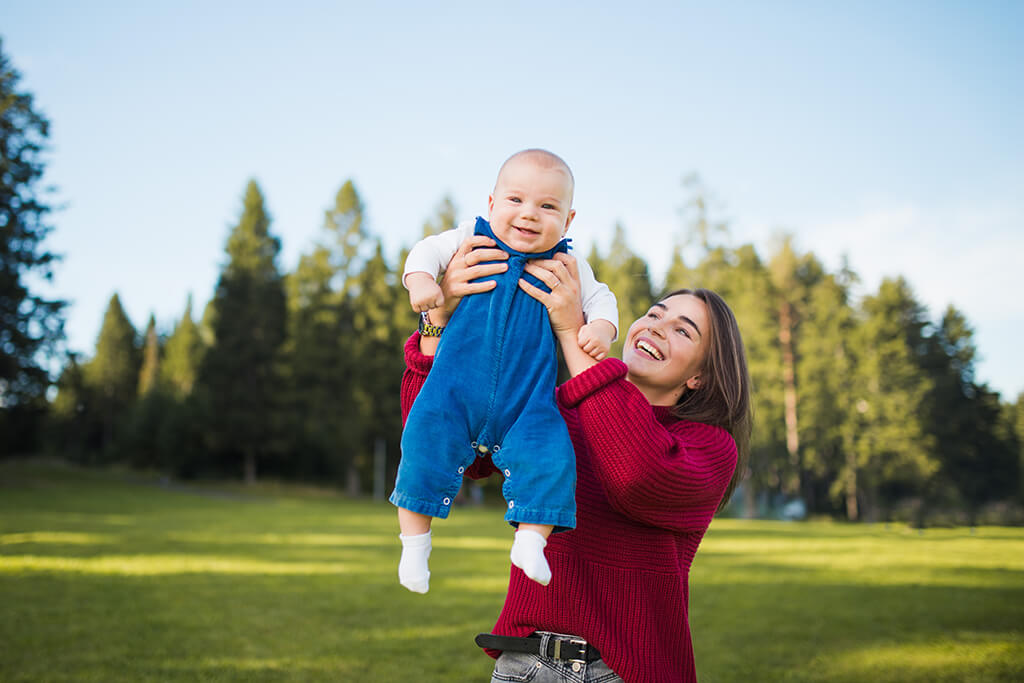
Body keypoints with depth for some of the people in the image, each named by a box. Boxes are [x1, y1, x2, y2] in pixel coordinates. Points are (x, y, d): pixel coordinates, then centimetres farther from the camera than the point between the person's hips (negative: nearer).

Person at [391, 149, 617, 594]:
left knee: (551, 456, -21)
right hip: (456, 390, -1)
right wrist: (420, 279, -11)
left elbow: (601, 298, 19)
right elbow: (427, 251, 11)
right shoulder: (473, 240, 6)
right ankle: (414, 544, -3)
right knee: (426, 442, -17)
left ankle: (530, 541, -7)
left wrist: (601, 328, -3)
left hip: (526, 401, 1)